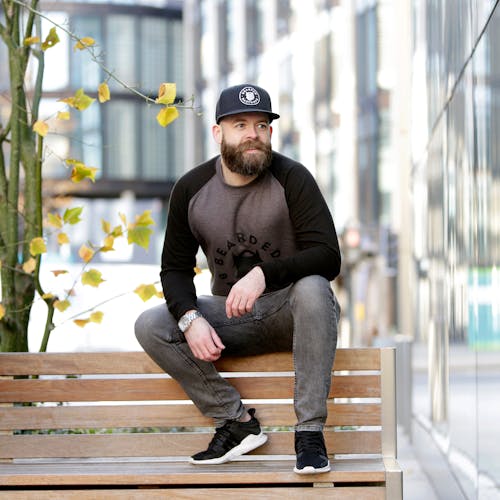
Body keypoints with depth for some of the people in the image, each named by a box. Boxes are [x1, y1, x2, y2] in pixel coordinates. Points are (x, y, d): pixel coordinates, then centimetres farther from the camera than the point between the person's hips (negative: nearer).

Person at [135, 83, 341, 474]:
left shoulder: (291, 178, -12)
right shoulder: (192, 189, -2)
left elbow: (328, 256, -20)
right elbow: (175, 268, 2)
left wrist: (264, 274, -37)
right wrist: (191, 319, -19)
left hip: (291, 310, -3)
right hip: (230, 318, 4)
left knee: (313, 287, -37)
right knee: (151, 326, -19)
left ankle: (310, 431, -33)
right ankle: (238, 421, -14)